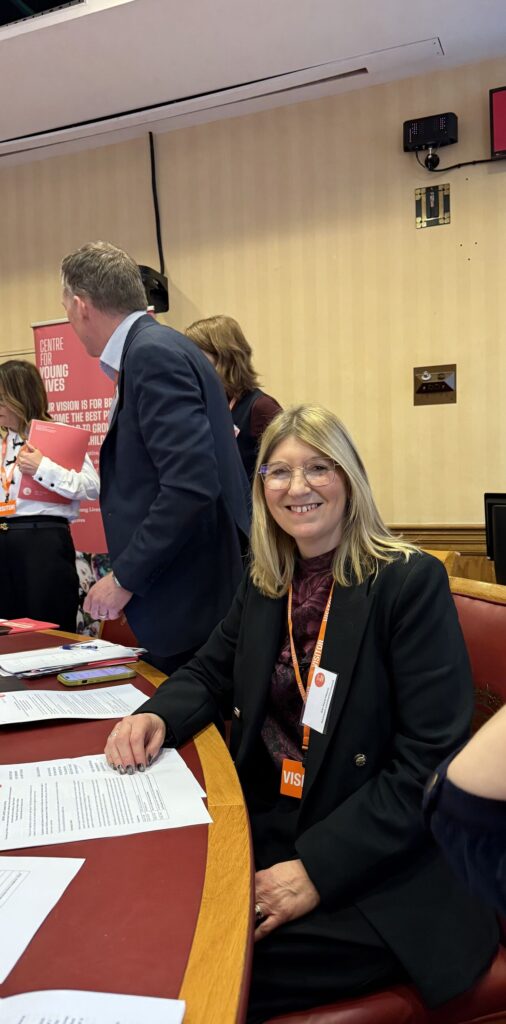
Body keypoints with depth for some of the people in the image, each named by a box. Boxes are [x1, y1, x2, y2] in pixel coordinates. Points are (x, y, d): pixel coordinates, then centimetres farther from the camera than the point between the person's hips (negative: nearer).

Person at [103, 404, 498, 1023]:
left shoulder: (409, 583, -14)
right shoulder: (264, 582, 6)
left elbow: (430, 759, -18)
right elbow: (209, 674, 15)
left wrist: (318, 868, -22)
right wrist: (156, 717, -8)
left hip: (378, 866, -5)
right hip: (266, 827, 6)